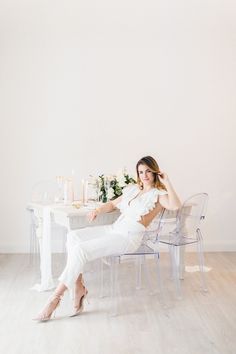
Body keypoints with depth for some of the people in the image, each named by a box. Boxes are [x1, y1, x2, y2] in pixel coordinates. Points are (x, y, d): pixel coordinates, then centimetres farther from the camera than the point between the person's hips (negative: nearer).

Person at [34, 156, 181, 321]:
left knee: (80, 250, -23)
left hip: (129, 237, -8)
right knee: (73, 236, -15)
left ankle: (56, 297, -13)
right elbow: (113, 204, 28)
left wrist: (167, 182, -13)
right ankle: (79, 287, -12)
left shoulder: (158, 194, -1)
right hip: (114, 228, 8)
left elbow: (175, 206, -21)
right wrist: (98, 210, 9)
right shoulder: (133, 189, 20)